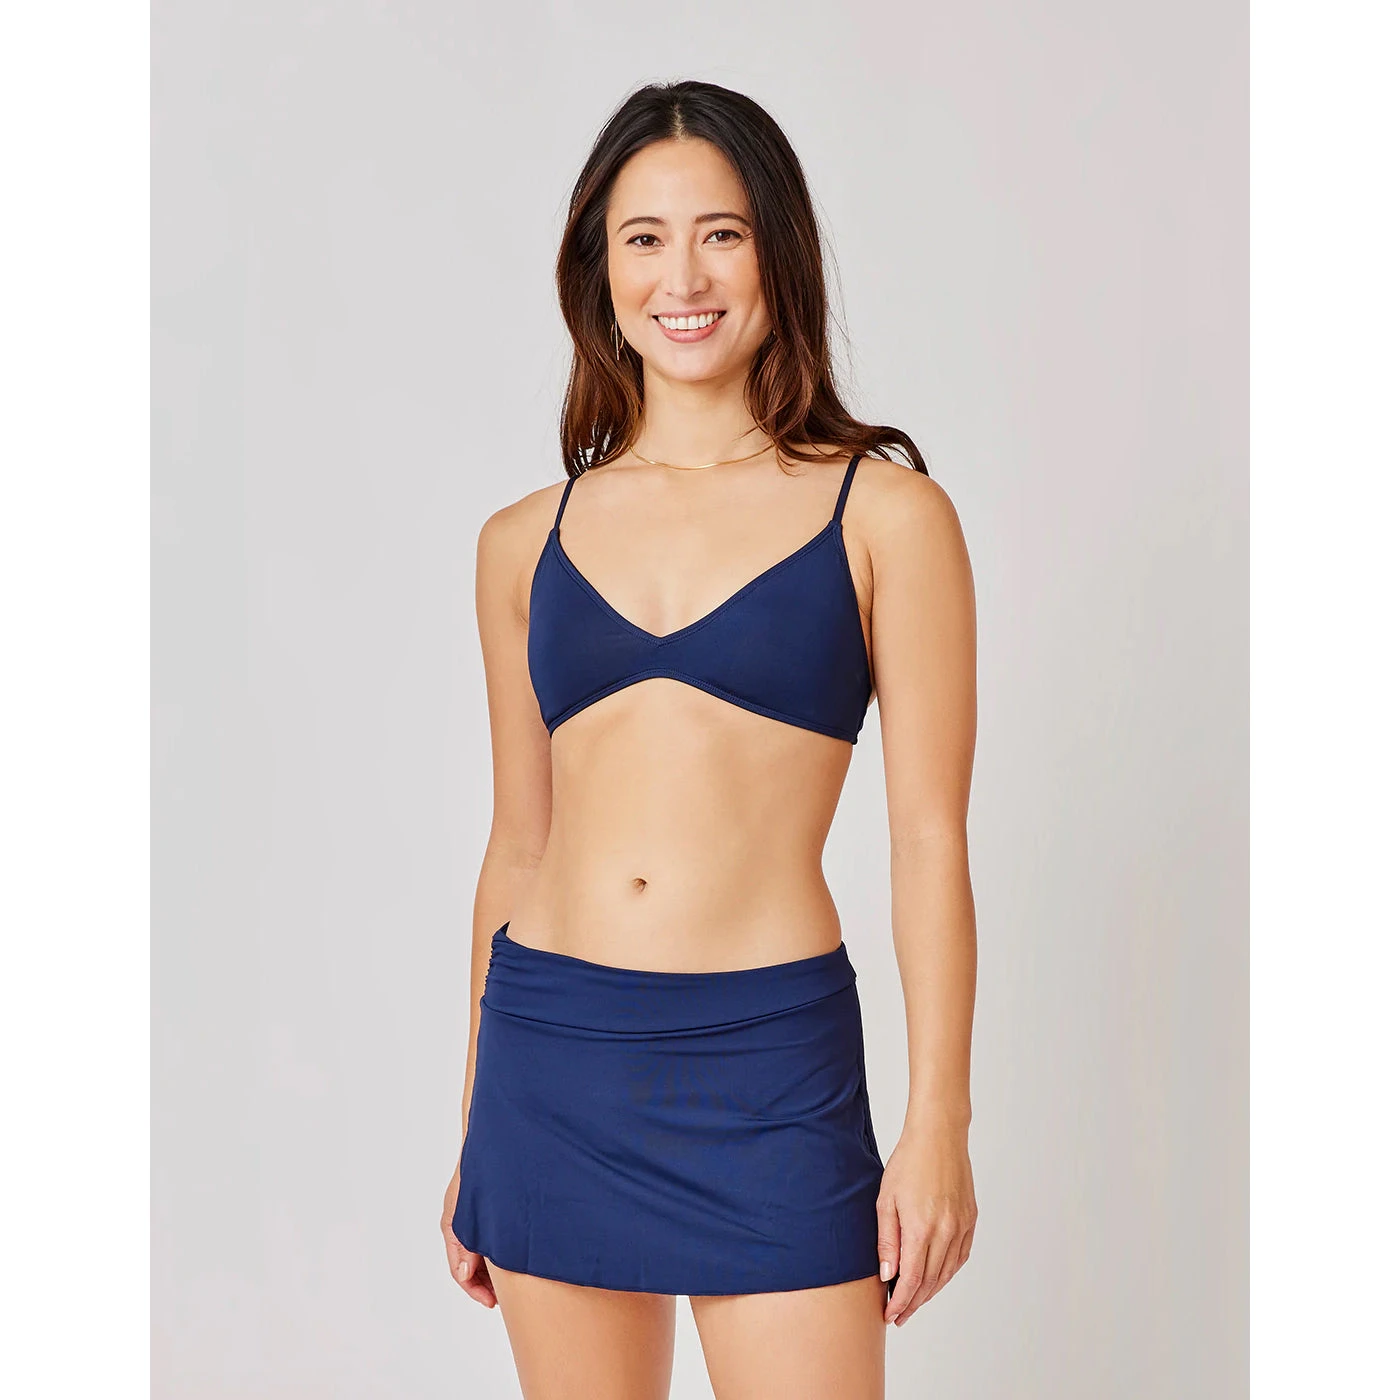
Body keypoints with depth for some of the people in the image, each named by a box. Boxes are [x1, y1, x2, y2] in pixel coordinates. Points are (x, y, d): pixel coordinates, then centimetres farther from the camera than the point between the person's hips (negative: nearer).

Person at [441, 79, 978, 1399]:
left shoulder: (883, 514, -1)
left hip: (769, 1058, -3)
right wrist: (473, 1134, 16)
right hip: (552, 1047, 3)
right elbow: (517, 846, 13)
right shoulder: (527, 541, 8)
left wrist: (939, 1122, -6)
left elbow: (929, 839, -3)